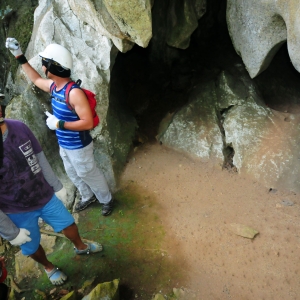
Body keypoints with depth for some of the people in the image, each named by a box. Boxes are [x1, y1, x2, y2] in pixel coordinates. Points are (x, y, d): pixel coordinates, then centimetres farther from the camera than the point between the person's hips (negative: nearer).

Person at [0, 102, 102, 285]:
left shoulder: (18, 127, -17)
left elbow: (40, 158, -2)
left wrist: (57, 186, 7)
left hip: (45, 196, 4)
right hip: (17, 212, -3)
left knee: (68, 224, 23)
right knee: (32, 247, 21)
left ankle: (81, 247, 55)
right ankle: (48, 267, 54)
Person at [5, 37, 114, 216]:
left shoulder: (74, 93, -30)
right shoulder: (54, 86, -3)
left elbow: (88, 123, -31)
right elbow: (36, 79, 19)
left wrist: (59, 124, -28)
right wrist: (19, 56, 15)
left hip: (78, 146, -8)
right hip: (64, 145, 9)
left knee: (89, 174, 11)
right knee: (73, 174, 25)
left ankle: (107, 200, 34)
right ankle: (88, 197, 48)